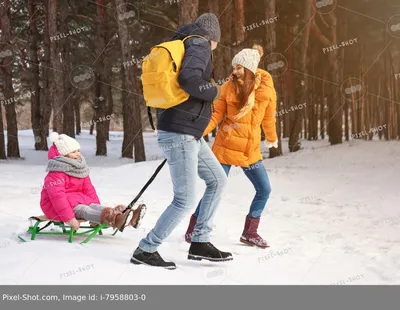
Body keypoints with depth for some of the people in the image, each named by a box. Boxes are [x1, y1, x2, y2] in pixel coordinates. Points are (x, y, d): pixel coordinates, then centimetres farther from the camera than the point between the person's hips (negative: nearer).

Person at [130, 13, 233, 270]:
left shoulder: (184, 45, 18)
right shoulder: (200, 44, -8)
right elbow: (188, 78, -27)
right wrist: (214, 91, -11)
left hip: (189, 135, 10)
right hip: (180, 134, -10)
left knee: (218, 181, 16)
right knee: (185, 201, -7)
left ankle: (200, 243, 18)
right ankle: (145, 250, 3)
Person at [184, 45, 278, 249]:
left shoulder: (266, 88, -2)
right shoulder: (229, 86, -5)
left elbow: (268, 117, 12)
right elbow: (217, 115, -5)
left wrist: (272, 138, 25)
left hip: (251, 149, 3)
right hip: (226, 146, -3)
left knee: (264, 190, 2)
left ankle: (250, 233, 17)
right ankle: (193, 228, 12)